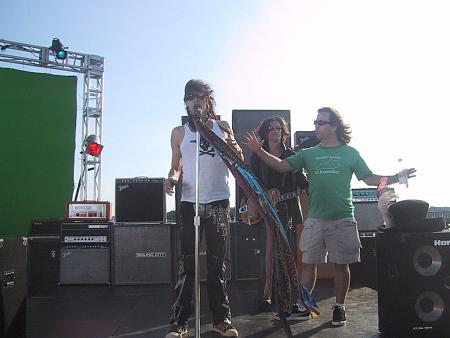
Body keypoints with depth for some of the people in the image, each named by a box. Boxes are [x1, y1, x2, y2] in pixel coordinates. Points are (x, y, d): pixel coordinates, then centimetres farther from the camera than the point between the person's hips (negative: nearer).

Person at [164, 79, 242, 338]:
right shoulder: (180, 132, 8)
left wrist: (234, 148, -11)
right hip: (190, 203, 0)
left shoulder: (223, 127, 9)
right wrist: (172, 178, -9)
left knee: (217, 262, 4)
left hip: (219, 202, 0)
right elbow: (176, 166, 13)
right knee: (188, 262, -1)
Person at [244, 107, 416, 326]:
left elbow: (369, 178, 4)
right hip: (315, 219, 2)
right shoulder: (309, 154, 9)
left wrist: (396, 178, -9)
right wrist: (259, 151, -9)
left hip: (342, 219, -2)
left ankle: (339, 307, 21)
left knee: (341, 265, 5)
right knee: (308, 263, 3)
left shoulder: (349, 153, 4)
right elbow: (282, 166, 2)